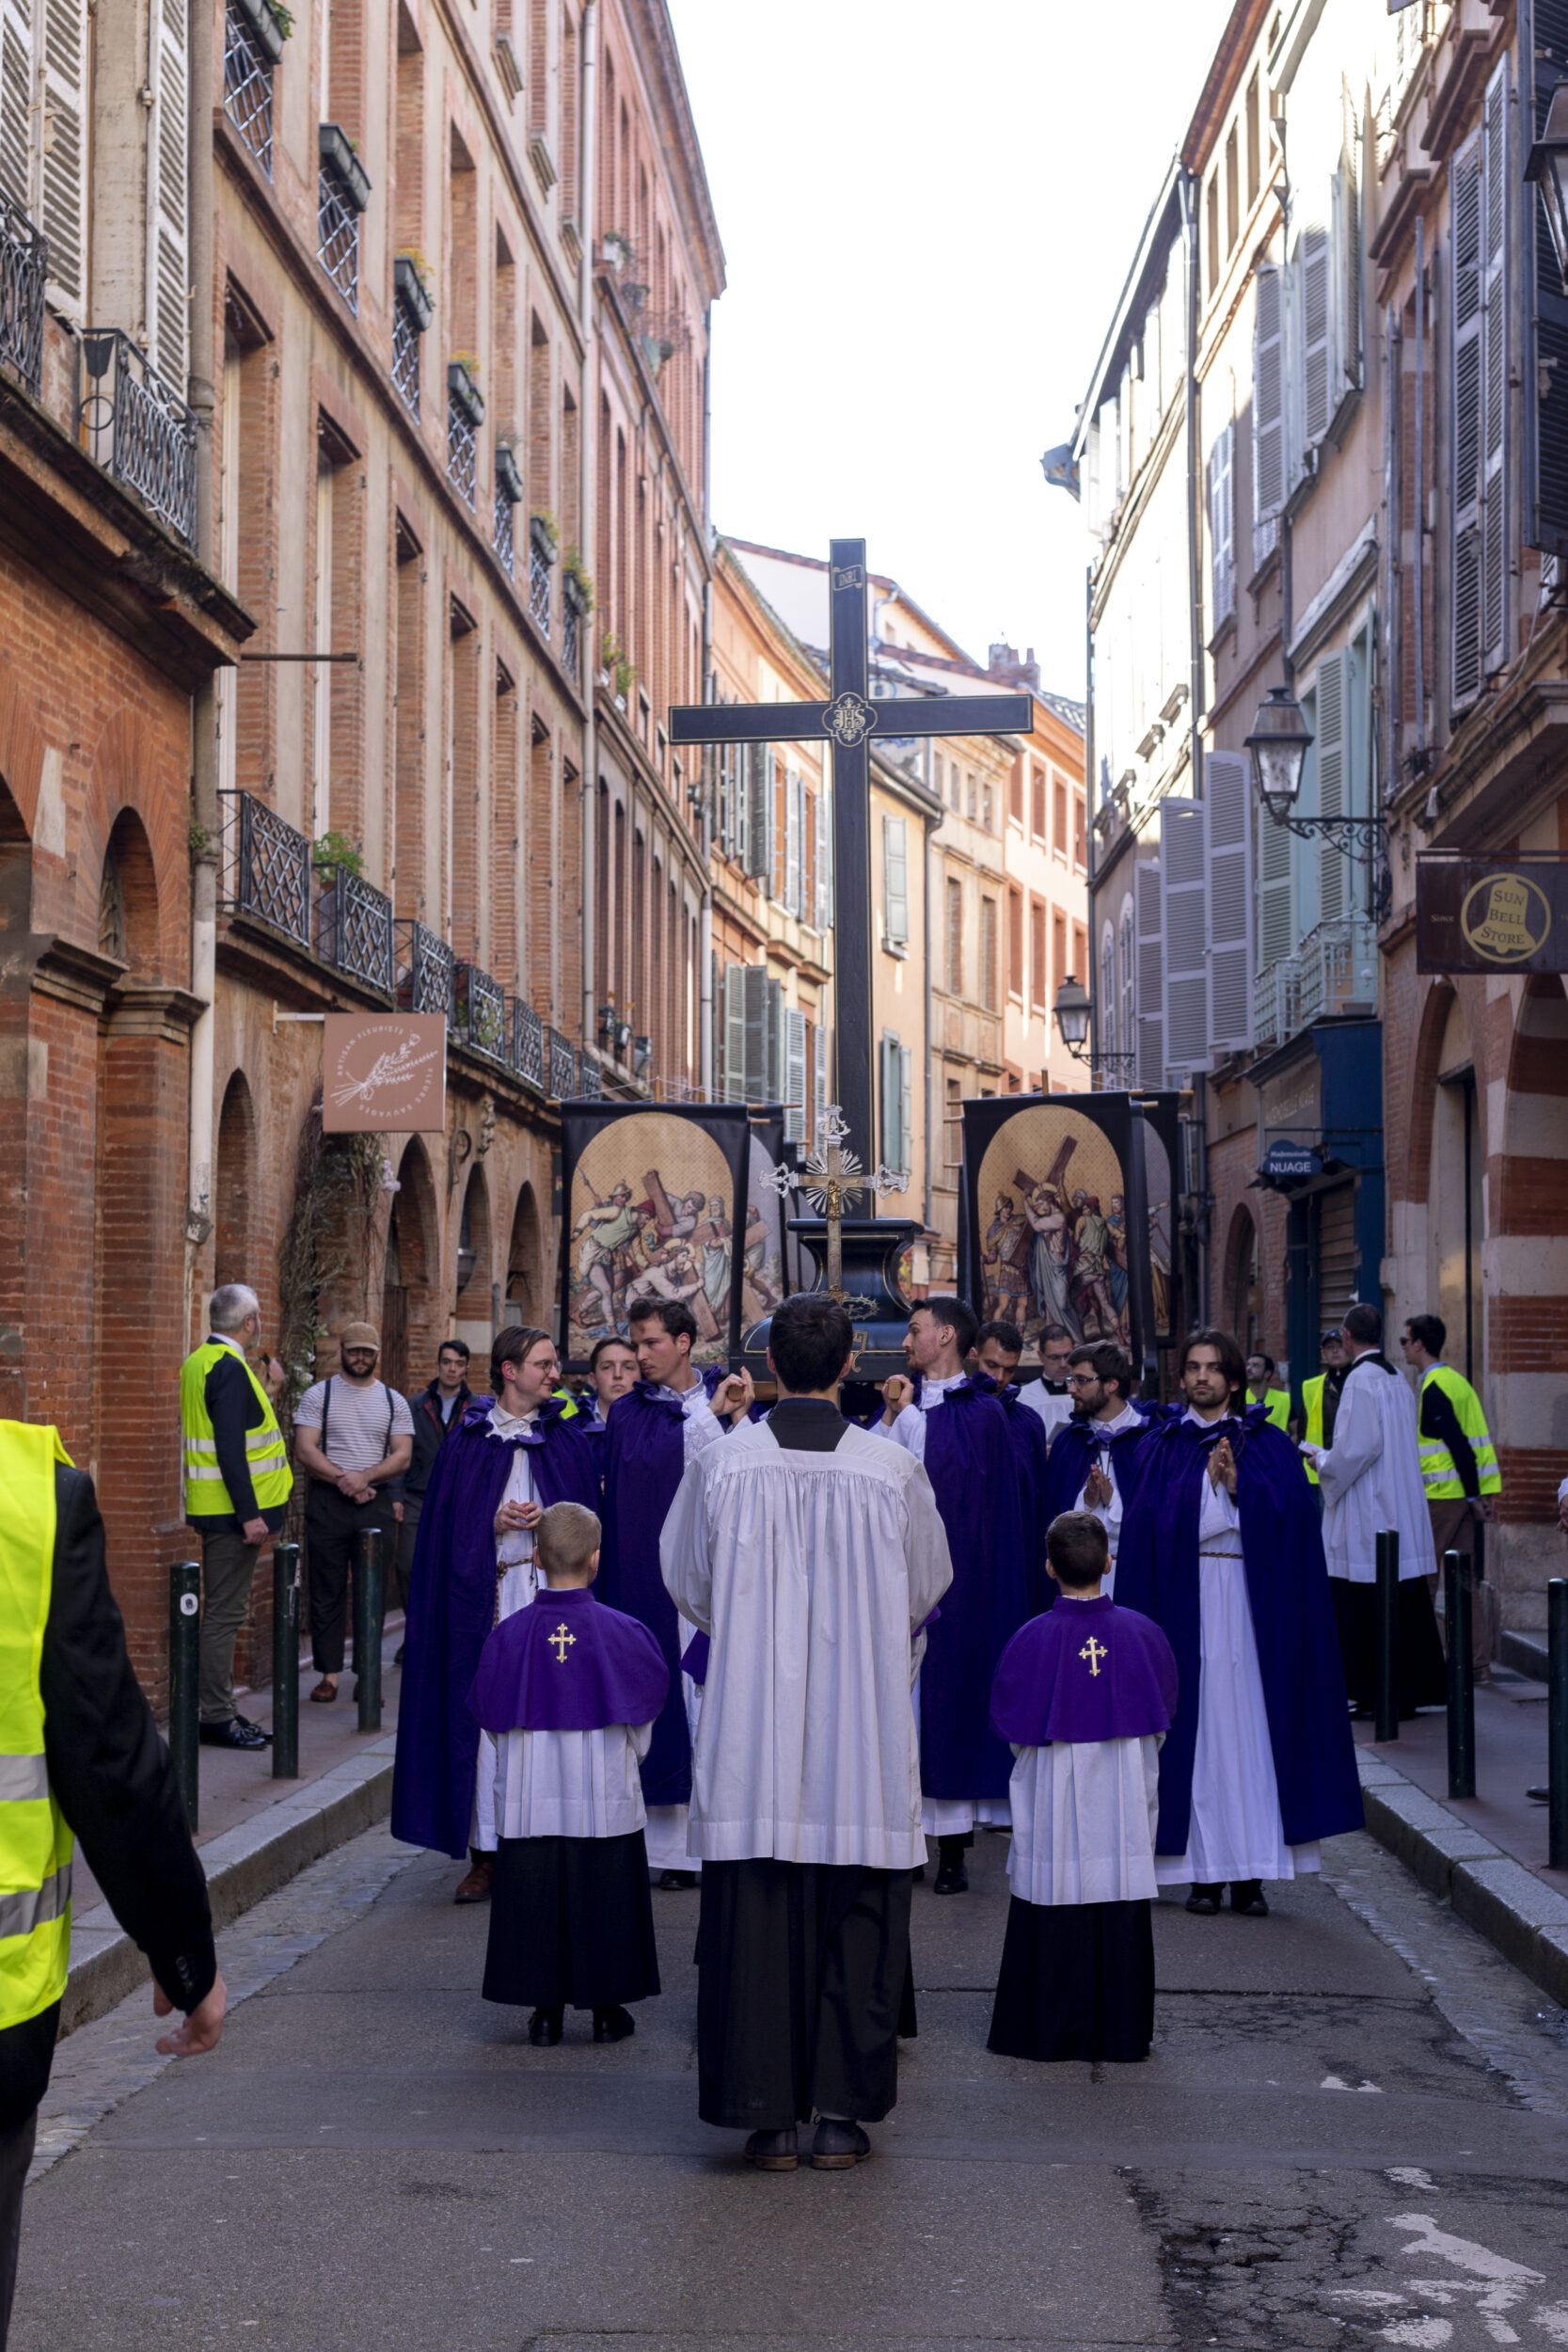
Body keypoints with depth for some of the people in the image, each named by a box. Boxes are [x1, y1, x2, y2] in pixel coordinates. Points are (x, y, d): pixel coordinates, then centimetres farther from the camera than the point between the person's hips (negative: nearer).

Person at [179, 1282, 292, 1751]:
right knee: (225, 1612, -6)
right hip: (232, 1508, -10)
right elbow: (229, 1447, -24)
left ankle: (219, 1710, 20)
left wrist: (268, 1391, 22)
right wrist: (249, 1515, -24)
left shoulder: (200, 1361, 13)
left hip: (213, 1508, 10)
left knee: (223, 1611, 14)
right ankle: (215, 1717, -2)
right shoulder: (230, 1367, -18)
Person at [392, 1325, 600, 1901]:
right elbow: (447, 1523, 6)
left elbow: (589, 1515, 8)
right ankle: (486, 1851, 3)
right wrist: (494, 1522, -10)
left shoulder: (568, 1436, 9)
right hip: (484, 1590, 0)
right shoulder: (469, 1438, 6)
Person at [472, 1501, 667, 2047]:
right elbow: (648, 1701, 5)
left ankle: (545, 2008, 12)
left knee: (534, 1897, 9)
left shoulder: (509, 1634, -7)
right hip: (606, 1798, -1)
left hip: (530, 1798, 1)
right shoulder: (622, 1632, -9)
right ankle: (607, 2008, 15)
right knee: (604, 1899, 9)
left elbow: (489, 1714, 4)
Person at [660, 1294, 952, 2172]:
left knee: (754, 1923, 7)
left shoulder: (722, 1465, -7)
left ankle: (770, 2115, 10)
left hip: (751, 1728, 0)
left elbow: (687, 1585, 6)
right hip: (866, 1737, 0)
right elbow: (929, 1591, 7)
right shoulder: (894, 1470, -7)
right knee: (858, 1924, 10)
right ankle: (842, 2112, 13)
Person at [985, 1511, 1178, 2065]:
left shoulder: (1032, 1639, -12)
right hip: (1124, 1806, 2)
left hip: (1053, 1802, -1)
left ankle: (1049, 2036, 11)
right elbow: (1164, 1717, 7)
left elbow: (1009, 1726, -2)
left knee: (1052, 1920, 6)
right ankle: (1120, 2035, 14)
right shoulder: (1141, 1634, -6)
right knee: (1121, 1918, 8)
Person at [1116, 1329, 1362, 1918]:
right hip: (1185, 1600, 0)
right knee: (1196, 1727, -2)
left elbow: (1289, 1516, -3)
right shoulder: (1161, 1448, 8)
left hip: (1251, 1599, 0)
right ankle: (1203, 1870, 3)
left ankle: (1249, 1873, 1)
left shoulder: (1267, 1445, 9)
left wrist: (1237, 1482, -14)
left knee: (1249, 1727, -3)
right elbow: (1144, 1530, -2)